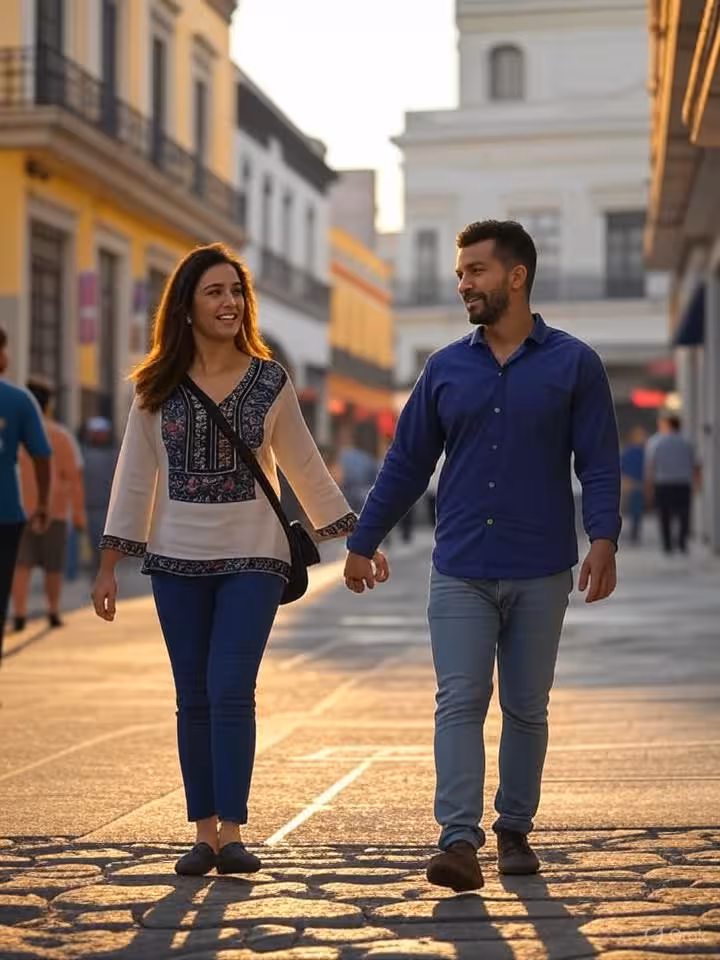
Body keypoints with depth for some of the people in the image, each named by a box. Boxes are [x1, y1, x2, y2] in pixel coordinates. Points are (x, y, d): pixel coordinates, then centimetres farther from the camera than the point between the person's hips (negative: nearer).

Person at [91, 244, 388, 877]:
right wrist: (109, 564, 3)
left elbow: (305, 468, 8)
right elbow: (135, 477, 6)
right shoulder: (157, 387, 3)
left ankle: (231, 833, -8)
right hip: (177, 560, 2)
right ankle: (203, 833, 12)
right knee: (194, 700, 5)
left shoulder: (270, 381, 1)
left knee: (231, 692, -12)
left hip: (253, 558, -1)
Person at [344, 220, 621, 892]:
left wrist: (603, 540, -18)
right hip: (460, 572, 1)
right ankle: (459, 842, -12)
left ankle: (514, 831, 21)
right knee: (459, 703, -8)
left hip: (540, 575, -1)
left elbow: (599, 463, -3)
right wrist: (361, 543, 13)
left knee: (526, 709, 9)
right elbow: (406, 464, 13)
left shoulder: (573, 364, 0)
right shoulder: (446, 369, 8)